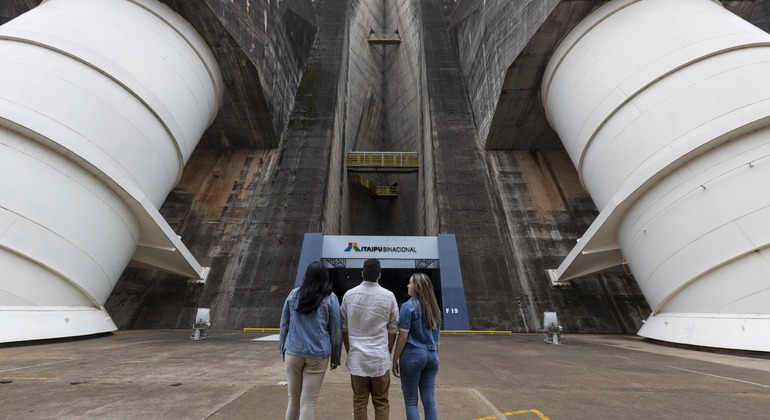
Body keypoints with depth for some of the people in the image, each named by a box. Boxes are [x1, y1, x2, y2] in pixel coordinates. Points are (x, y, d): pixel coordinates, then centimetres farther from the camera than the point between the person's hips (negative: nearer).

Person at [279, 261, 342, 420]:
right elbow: (336, 331, -1)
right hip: (317, 355, -2)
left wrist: (283, 350, 18)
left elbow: (284, 325, 9)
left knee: (293, 400, 17)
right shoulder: (330, 298, -4)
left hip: (293, 353, 3)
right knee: (308, 403, 5)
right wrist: (336, 357, 9)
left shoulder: (294, 294, 3)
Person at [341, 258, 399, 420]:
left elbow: (344, 328, 4)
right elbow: (392, 329, 2)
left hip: (357, 357, 1)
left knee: (359, 402, 12)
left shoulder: (349, 295, -2)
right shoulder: (388, 296, -5)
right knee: (381, 402, 12)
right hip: (380, 357, -1)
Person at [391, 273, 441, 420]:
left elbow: (403, 337, -12)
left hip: (413, 354, -6)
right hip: (431, 355, 6)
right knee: (429, 400, 11)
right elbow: (436, 337, 14)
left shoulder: (409, 306, -11)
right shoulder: (434, 307, 9)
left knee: (411, 401, 7)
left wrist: (395, 360, -5)